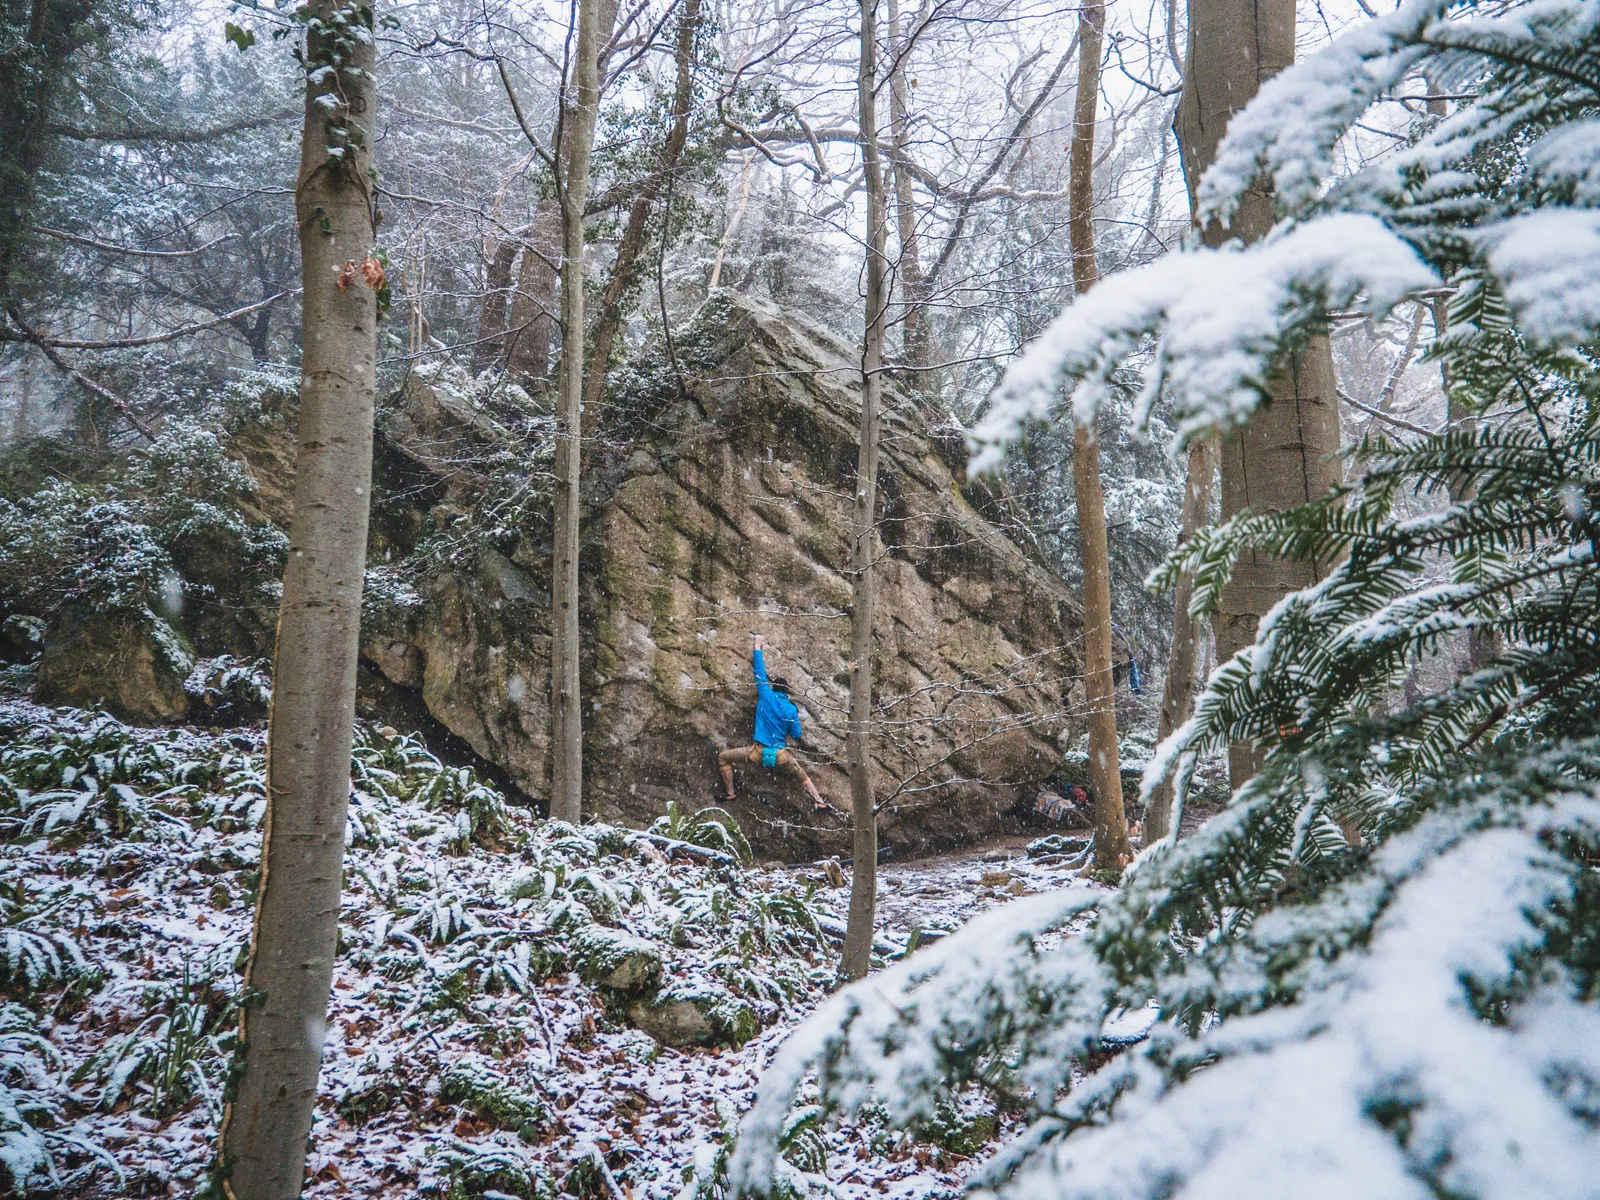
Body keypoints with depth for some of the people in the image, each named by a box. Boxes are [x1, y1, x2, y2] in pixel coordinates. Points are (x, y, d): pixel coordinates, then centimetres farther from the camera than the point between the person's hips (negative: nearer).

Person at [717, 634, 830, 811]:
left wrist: (758, 646, 16)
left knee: (723, 758, 15)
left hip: (758, 753, -2)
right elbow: (798, 735, 6)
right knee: (802, 776, 26)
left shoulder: (766, 696, 0)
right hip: (780, 756, 2)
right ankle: (819, 802, 23)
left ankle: (730, 794, 10)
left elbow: (759, 672, 7)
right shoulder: (792, 710, 3)